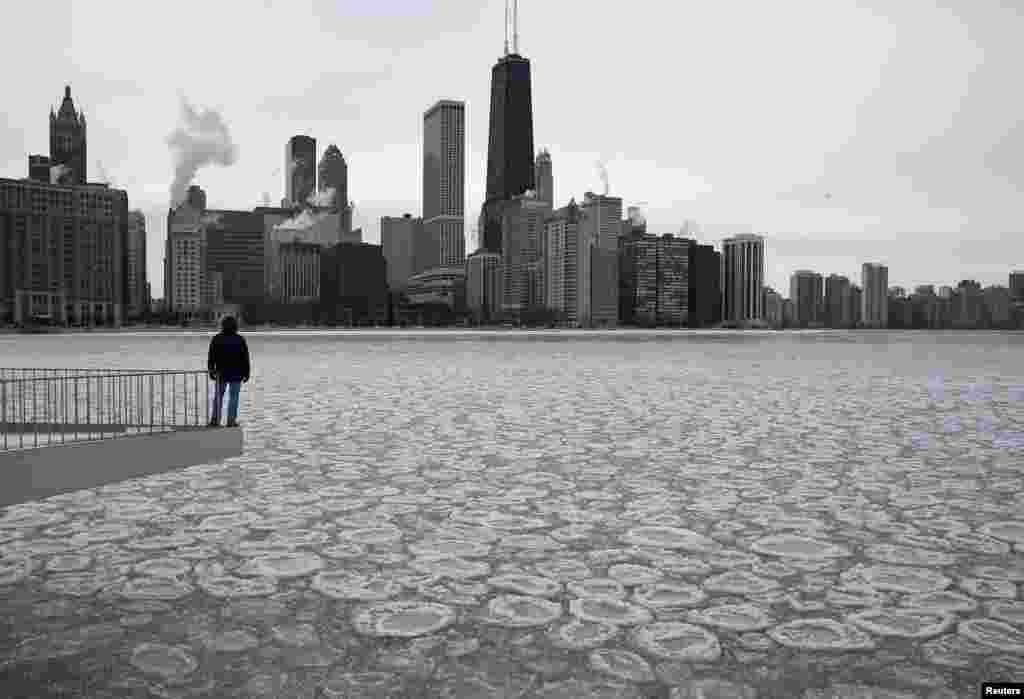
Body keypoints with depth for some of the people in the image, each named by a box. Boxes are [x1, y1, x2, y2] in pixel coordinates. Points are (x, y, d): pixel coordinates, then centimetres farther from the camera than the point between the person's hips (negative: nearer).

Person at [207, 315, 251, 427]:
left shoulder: (216, 339, 1)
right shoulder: (240, 340, -4)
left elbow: (211, 358, 2)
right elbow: (245, 359, -3)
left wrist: (211, 371, 10)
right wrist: (246, 374, 3)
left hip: (221, 373, 2)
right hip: (236, 374, -2)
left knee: (218, 396, 11)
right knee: (233, 397, 2)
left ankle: (215, 419, 7)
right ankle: (231, 421, 2)